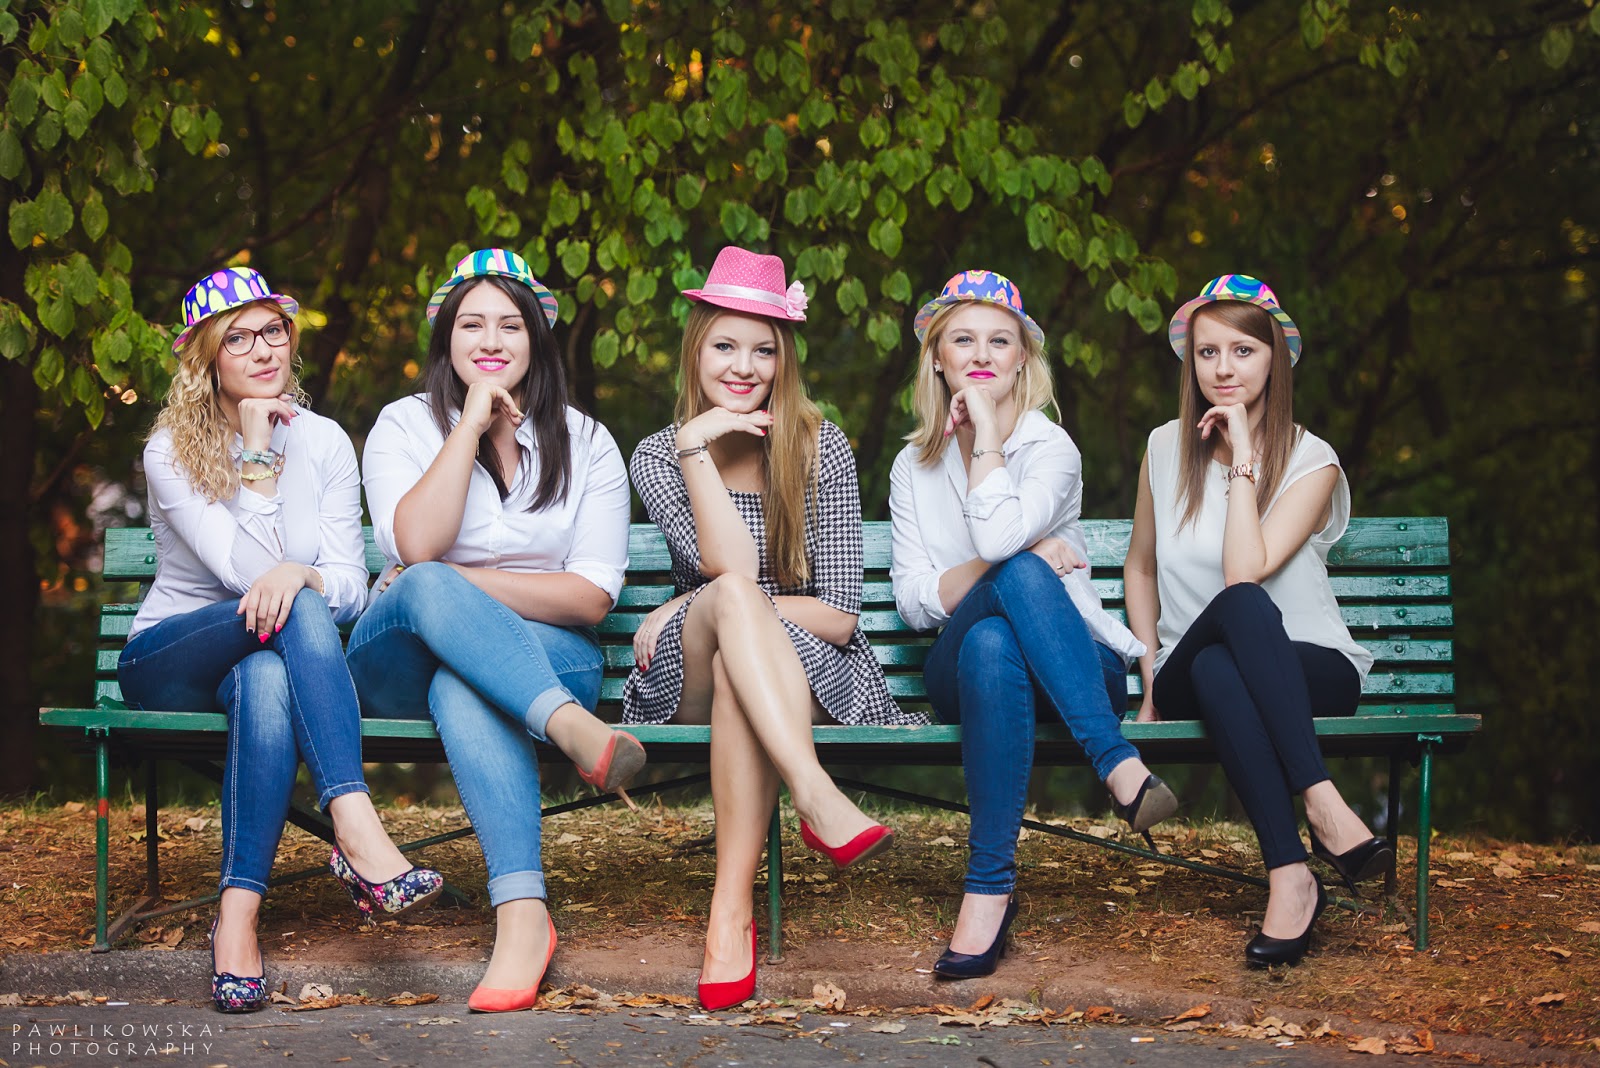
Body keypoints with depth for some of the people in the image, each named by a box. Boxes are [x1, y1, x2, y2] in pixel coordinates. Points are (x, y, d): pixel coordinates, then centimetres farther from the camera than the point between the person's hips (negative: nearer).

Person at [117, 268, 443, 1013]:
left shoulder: (324, 442, 3)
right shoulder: (171, 451, -8)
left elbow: (350, 587, -4)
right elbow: (245, 571, -19)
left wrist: (298, 573, -26)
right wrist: (259, 454, -19)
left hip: (267, 659, 2)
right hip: (167, 664, -2)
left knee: (267, 681, -38)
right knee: (294, 609, -35)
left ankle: (239, 916, -43)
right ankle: (358, 835, -49)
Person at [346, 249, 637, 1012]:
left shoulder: (583, 443, 8)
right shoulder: (405, 425, 7)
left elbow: (591, 598, -3)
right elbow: (417, 546, -14)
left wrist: (452, 581, -11)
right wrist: (472, 424, -12)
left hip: (548, 655, 0)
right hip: (402, 657, 0)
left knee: (464, 688, -37)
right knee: (426, 590, -36)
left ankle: (522, 913, -50)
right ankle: (573, 729, -52)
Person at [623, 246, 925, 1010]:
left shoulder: (821, 449, 2)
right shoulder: (657, 456, 6)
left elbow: (840, 616, -6)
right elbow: (729, 570, -13)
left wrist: (695, 607, -12)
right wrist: (695, 452, -15)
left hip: (808, 675, 0)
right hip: (692, 681, 0)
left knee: (733, 655, -38)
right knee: (730, 596, -36)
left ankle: (732, 912, -46)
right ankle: (819, 800, -55)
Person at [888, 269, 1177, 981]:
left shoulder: (1053, 449, 1)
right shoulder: (914, 467, 13)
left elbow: (999, 536, -21)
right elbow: (914, 600, 1)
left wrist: (985, 427, -9)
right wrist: (1022, 564, -13)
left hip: (1072, 673, -1)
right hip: (964, 672, 1)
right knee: (989, 641, -36)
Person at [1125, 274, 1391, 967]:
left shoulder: (1311, 462, -4)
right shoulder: (1167, 448, 7)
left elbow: (1245, 568, -19)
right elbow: (1141, 566, 19)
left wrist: (1243, 458, -16)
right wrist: (1151, 668, 8)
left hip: (1311, 670, -2)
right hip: (1192, 680, 2)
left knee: (1216, 668, -39)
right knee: (1241, 606, -36)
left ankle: (1288, 876, -43)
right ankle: (1322, 805, -44)